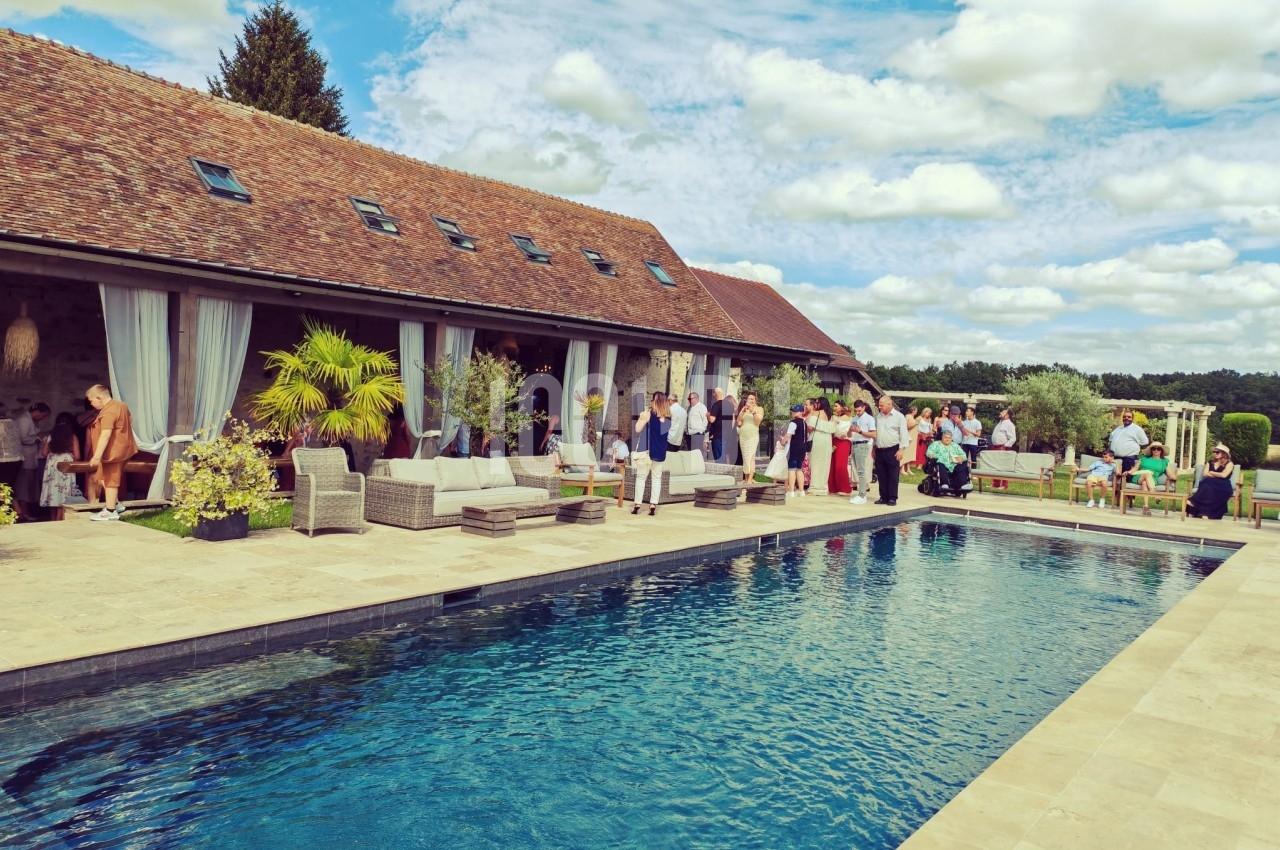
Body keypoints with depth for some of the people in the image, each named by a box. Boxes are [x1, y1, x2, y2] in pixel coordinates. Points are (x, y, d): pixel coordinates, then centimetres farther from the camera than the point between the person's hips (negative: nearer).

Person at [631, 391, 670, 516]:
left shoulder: (648, 414, -9)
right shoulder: (668, 417, 4)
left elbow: (637, 429, -10)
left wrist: (642, 417, 4)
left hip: (646, 450, -3)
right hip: (661, 452, 3)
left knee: (641, 477, 5)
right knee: (657, 478, 8)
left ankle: (637, 505, 3)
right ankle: (653, 506, 3)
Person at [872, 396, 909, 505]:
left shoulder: (899, 416, -4)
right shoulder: (878, 417, 12)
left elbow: (903, 434, -7)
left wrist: (902, 449, -14)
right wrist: (874, 449, 14)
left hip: (893, 450, -5)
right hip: (880, 450, 5)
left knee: (893, 476, -1)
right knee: (881, 476, 8)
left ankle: (892, 498, 4)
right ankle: (884, 497, 15)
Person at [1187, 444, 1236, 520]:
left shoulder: (1229, 464, 4)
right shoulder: (1210, 462, 20)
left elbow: (1223, 475, -11)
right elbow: (1205, 474, 8)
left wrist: (1211, 472, 4)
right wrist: (1217, 476, -5)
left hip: (1223, 486, -4)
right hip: (1210, 484, 4)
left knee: (1209, 486, -37)